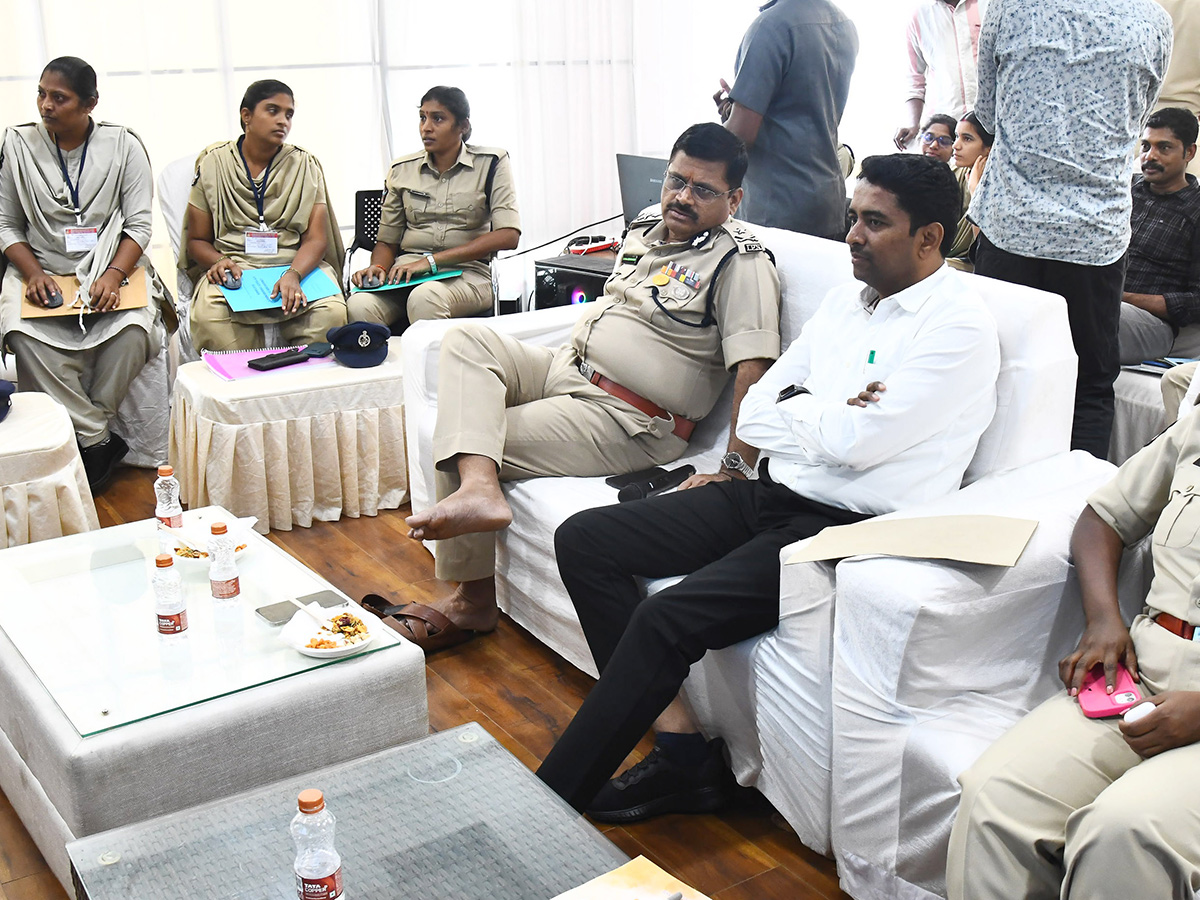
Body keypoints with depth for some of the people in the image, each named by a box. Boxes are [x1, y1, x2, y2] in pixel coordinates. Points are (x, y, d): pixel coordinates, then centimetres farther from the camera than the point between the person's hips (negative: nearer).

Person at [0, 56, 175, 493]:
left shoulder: (123, 145, 0)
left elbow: (139, 225, -3)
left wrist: (114, 275, -20)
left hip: (112, 264, -1)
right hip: (41, 268, 1)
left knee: (134, 329, -33)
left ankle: (89, 430, -11)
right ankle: (99, 440, -20)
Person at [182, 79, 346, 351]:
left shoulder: (305, 165, 9)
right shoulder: (213, 163, 9)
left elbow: (316, 238, 0)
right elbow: (197, 240, 12)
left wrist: (293, 275, -22)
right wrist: (218, 262, -12)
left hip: (297, 265, 1)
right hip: (233, 267, 0)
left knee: (332, 312, -31)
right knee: (209, 316, -34)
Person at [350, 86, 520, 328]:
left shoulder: (491, 163, 4)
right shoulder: (402, 170, 15)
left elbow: (508, 235, -8)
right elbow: (387, 241, 18)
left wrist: (432, 260, -14)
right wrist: (378, 267, -8)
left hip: (467, 273, -3)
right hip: (407, 270, 3)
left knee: (424, 298, -39)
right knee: (359, 305, -31)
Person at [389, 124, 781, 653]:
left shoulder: (741, 263, -13)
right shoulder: (645, 229, 14)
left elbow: (754, 370, -22)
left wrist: (735, 471, -28)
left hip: (627, 424, -9)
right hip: (564, 369, 9)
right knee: (467, 339, -12)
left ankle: (473, 601, -5)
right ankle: (478, 487, -32)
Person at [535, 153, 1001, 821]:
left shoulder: (958, 324, -9)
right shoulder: (847, 300, 15)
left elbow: (857, 440, -21)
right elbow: (753, 417, 10)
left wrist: (796, 405, -1)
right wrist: (827, 417, -9)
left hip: (843, 528, -9)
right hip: (772, 494, 9)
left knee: (666, 618, -27)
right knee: (584, 540, -2)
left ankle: (550, 799, -9)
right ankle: (680, 751, -6)